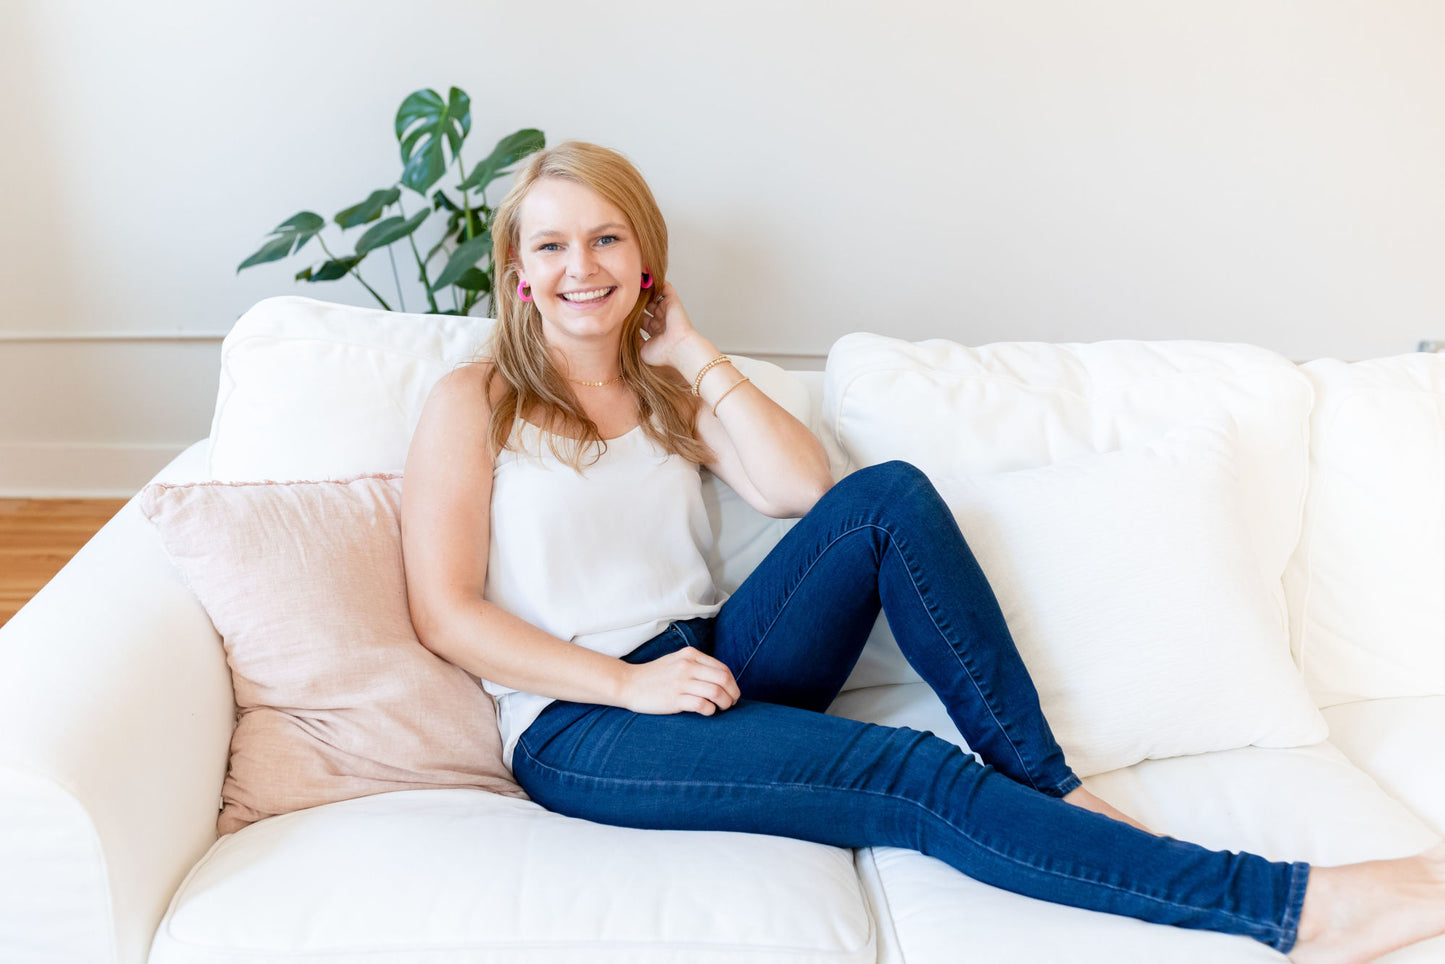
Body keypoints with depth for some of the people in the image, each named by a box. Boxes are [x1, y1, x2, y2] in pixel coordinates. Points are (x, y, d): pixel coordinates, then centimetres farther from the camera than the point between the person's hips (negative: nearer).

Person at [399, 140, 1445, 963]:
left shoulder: (669, 390, 15)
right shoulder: (473, 403, 0)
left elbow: (801, 488, -1)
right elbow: (446, 613, -8)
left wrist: (697, 359, 0)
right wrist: (627, 682, -16)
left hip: (707, 668, 5)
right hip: (580, 730, -5)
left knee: (889, 497, -18)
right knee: (916, 775, -25)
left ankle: (1046, 786, -15)